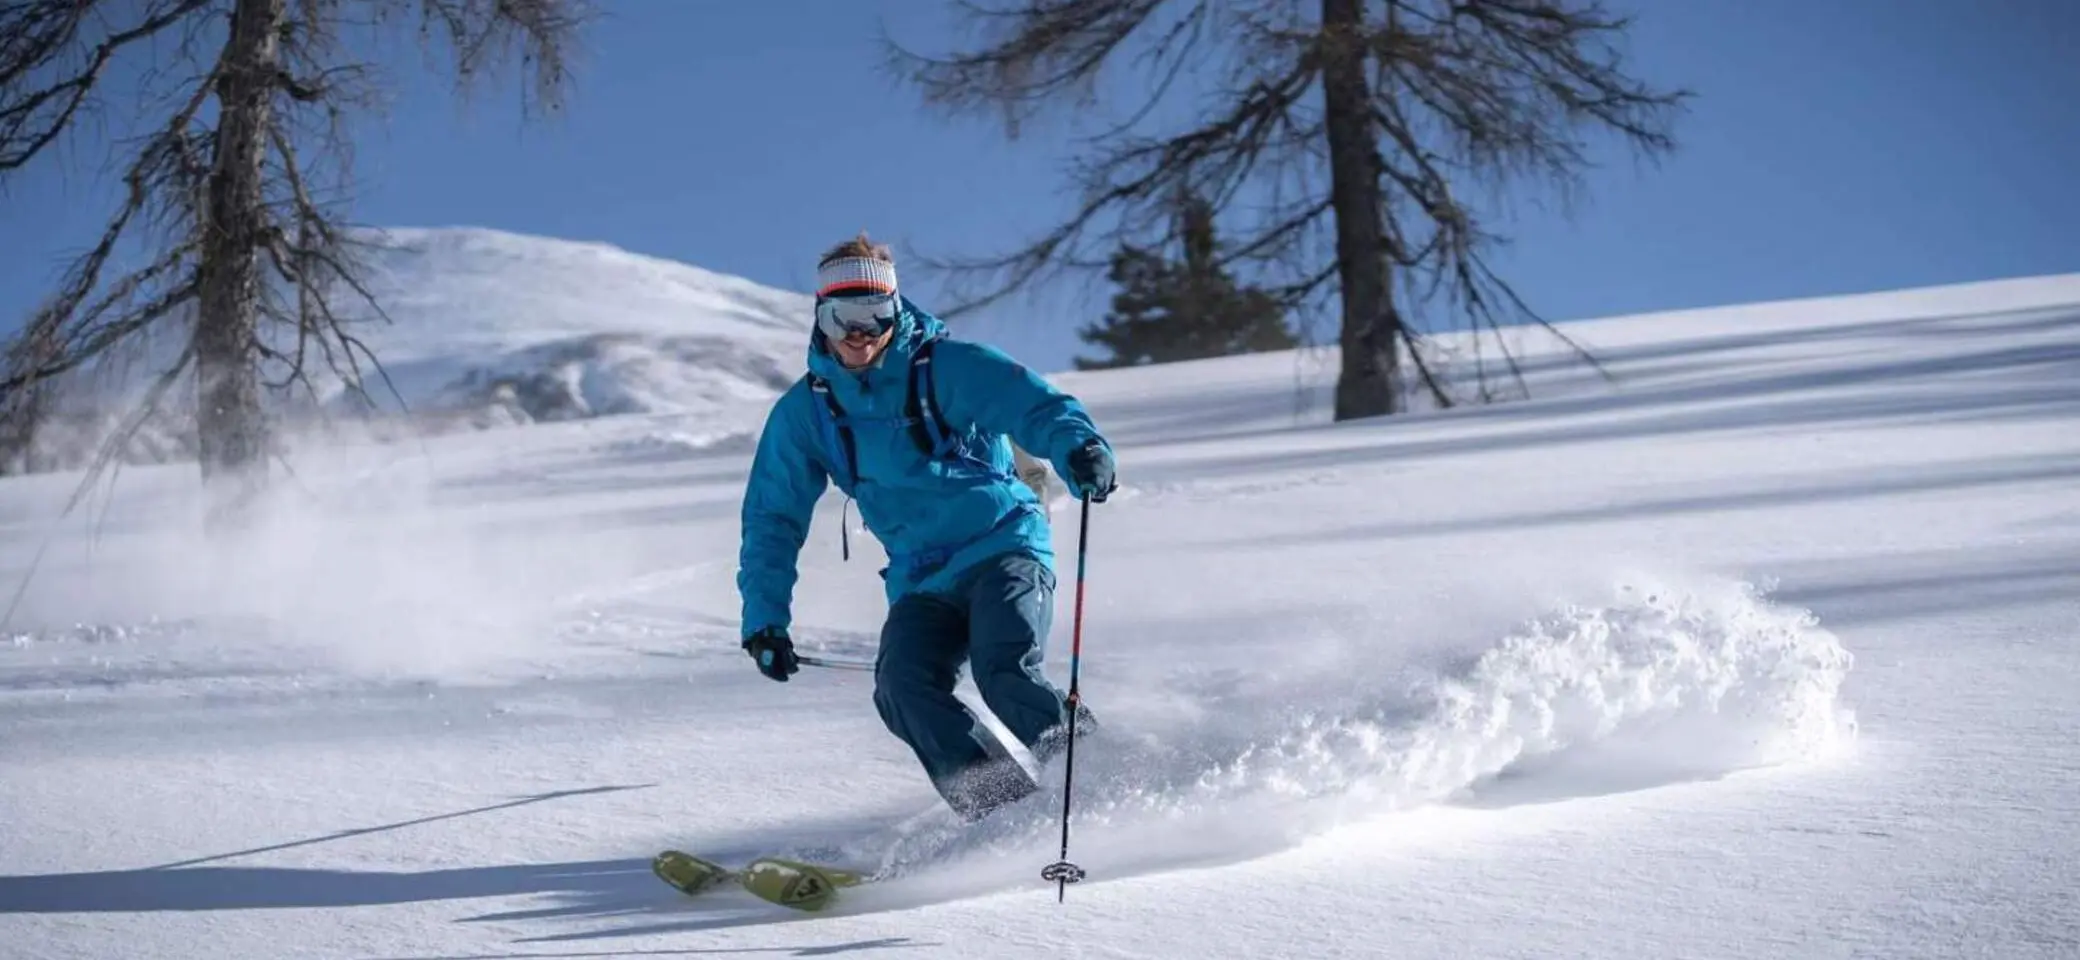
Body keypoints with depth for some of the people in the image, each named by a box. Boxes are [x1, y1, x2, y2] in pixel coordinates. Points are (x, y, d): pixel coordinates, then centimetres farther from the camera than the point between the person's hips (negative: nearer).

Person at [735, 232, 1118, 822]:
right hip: (922, 584, 4)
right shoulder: (805, 412, 7)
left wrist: (1079, 447, -40)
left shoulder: (948, 367, -5)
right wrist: (765, 617, 6)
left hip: (1005, 546, -4)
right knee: (903, 686, -25)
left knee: (1004, 670, -30)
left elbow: (1036, 405, -17)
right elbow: (773, 519, 14)